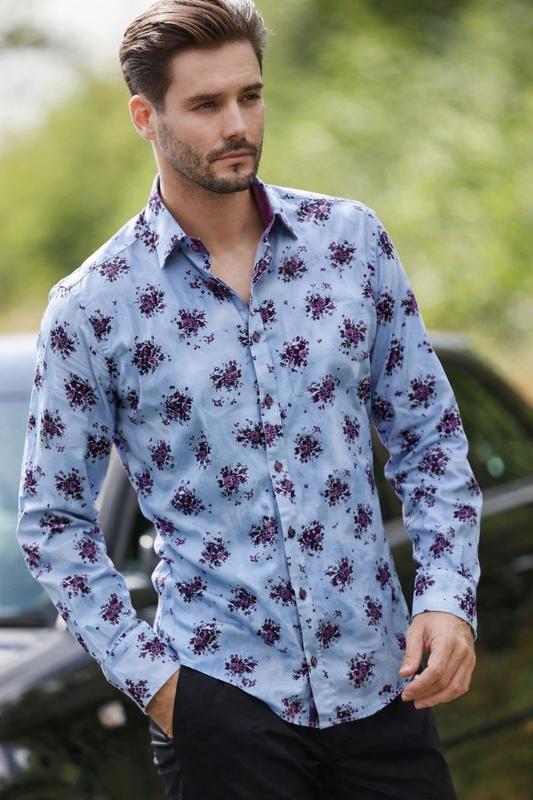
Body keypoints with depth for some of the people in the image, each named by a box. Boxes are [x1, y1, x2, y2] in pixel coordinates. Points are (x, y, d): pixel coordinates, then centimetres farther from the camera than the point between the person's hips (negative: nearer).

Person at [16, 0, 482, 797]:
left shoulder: (352, 239, 3)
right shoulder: (93, 307, -4)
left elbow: (429, 438, 9)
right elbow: (54, 520, 3)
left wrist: (448, 599, -3)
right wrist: (145, 672, -5)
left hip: (381, 682, 3)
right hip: (223, 694, -2)